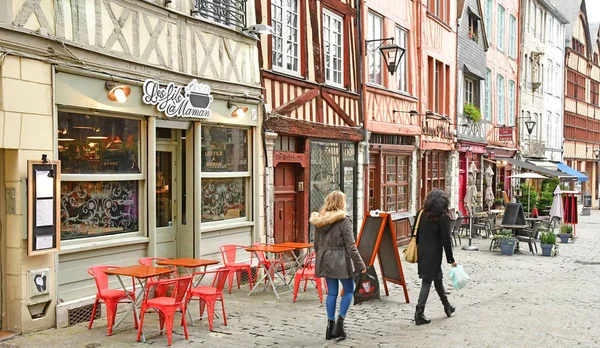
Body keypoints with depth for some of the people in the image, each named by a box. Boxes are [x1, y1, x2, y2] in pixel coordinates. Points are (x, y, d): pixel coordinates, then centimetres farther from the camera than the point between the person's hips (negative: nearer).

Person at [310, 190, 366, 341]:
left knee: (331, 293, 13)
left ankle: (330, 325, 15)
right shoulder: (344, 221, -14)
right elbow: (351, 246, -14)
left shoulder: (319, 221, 5)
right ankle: (340, 322, 2)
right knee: (349, 290, 10)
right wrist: (360, 265, -8)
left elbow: (317, 244, 12)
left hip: (325, 261, 6)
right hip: (341, 261, -6)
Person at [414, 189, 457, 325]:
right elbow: (445, 239, -12)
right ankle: (419, 313, 1)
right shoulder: (443, 217, -12)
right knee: (427, 281, 1)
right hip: (433, 252, -6)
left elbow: (415, 233, 7)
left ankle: (447, 306, 32)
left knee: (437, 276, 19)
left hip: (421, 251, 6)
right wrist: (451, 259, -5)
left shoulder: (422, 213, 3)